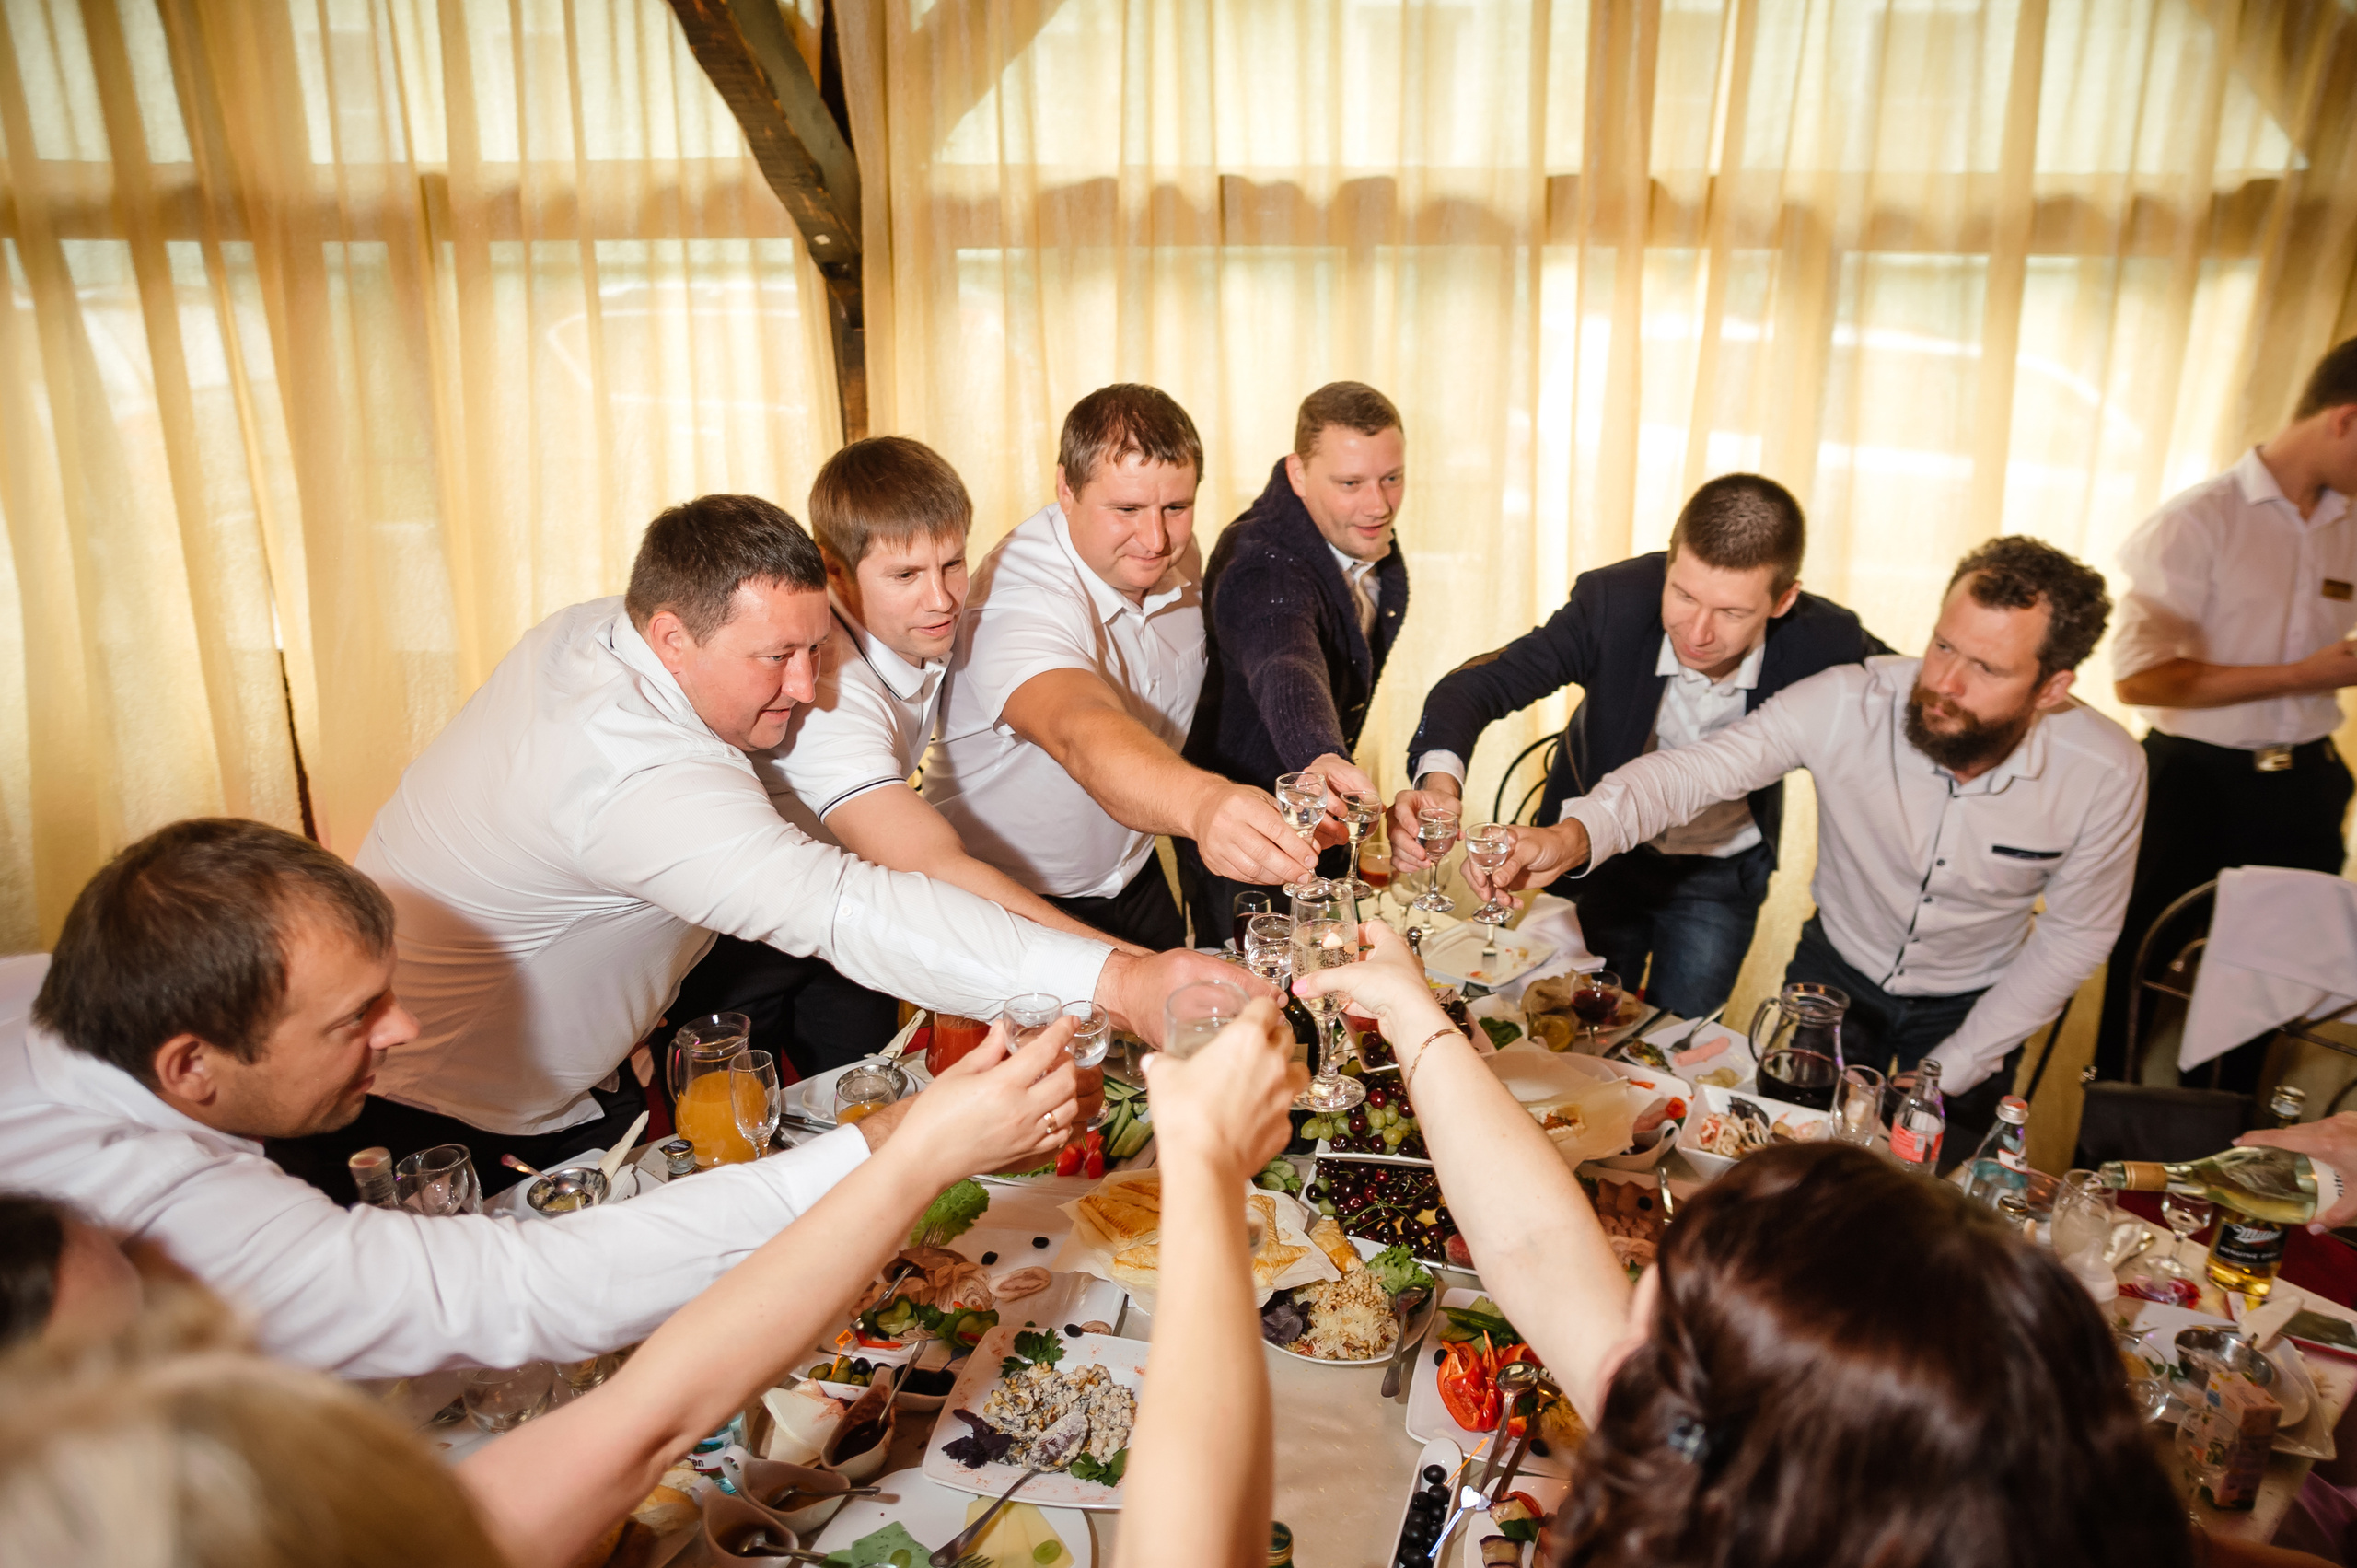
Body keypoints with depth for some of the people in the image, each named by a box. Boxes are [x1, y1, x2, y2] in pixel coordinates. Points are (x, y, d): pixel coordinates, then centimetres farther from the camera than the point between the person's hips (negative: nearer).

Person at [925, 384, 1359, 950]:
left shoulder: (1179, 559, -7)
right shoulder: (1015, 604, -31)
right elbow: (1083, 734, -52)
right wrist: (1200, 803, -70)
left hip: (1134, 880, 6)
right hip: (1016, 906, -6)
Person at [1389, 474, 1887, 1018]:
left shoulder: (1825, 645, -27)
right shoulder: (1615, 600, -29)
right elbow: (1478, 683, -32)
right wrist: (1439, 780, -52)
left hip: (1722, 876, 0)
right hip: (1598, 853, 0)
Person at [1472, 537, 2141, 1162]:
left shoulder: (2107, 772, -24)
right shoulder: (1848, 703, -29)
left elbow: (2074, 936, -10)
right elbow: (1692, 770, -35)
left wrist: (1947, 1074, -11)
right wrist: (1577, 833, -57)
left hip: (1971, 1010, 0)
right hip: (1836, 972, 0)